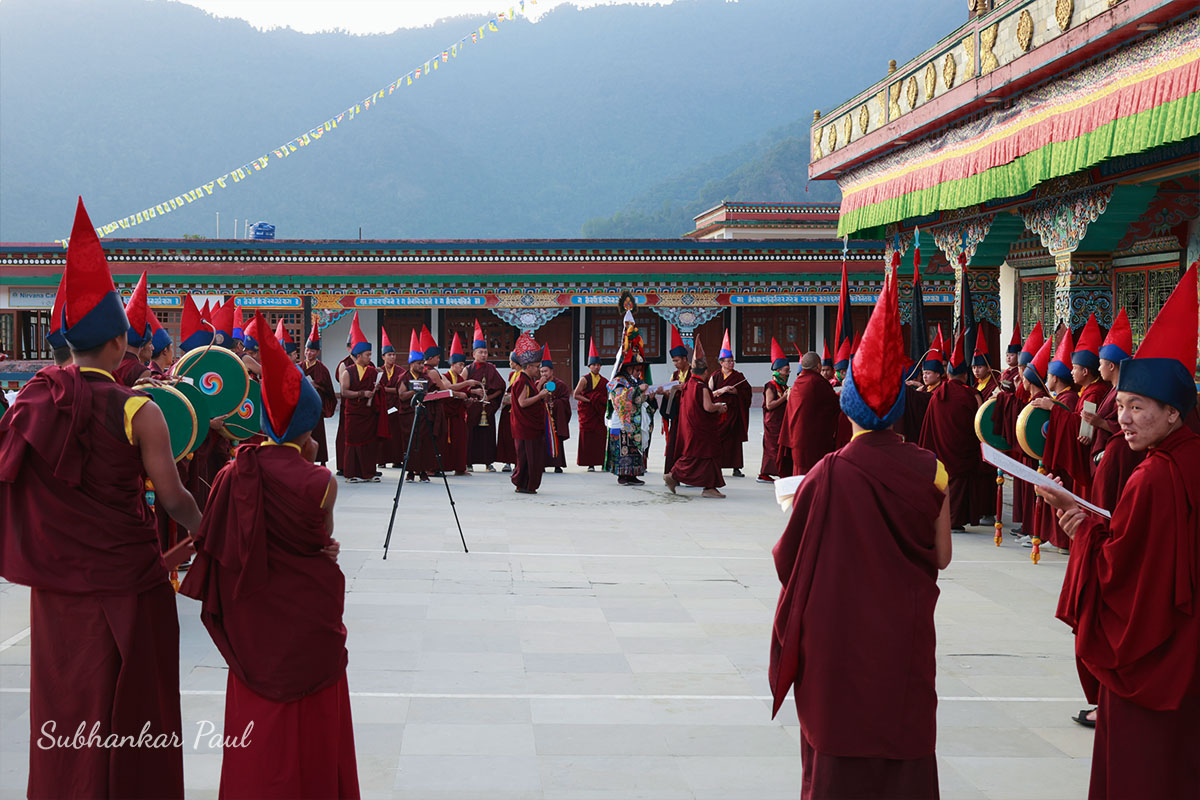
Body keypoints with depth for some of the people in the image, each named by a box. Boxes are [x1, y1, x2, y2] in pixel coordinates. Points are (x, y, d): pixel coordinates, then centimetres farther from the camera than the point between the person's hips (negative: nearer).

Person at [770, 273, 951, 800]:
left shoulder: (828, 476, -15)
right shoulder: (928, 469, -7)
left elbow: (789, 556, -8)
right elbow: (941, 557, 1)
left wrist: (794, 507, 10)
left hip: (839, 635, -2)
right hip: (906, 636, 2)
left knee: (840, 745, 10)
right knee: (904, 737, 13)